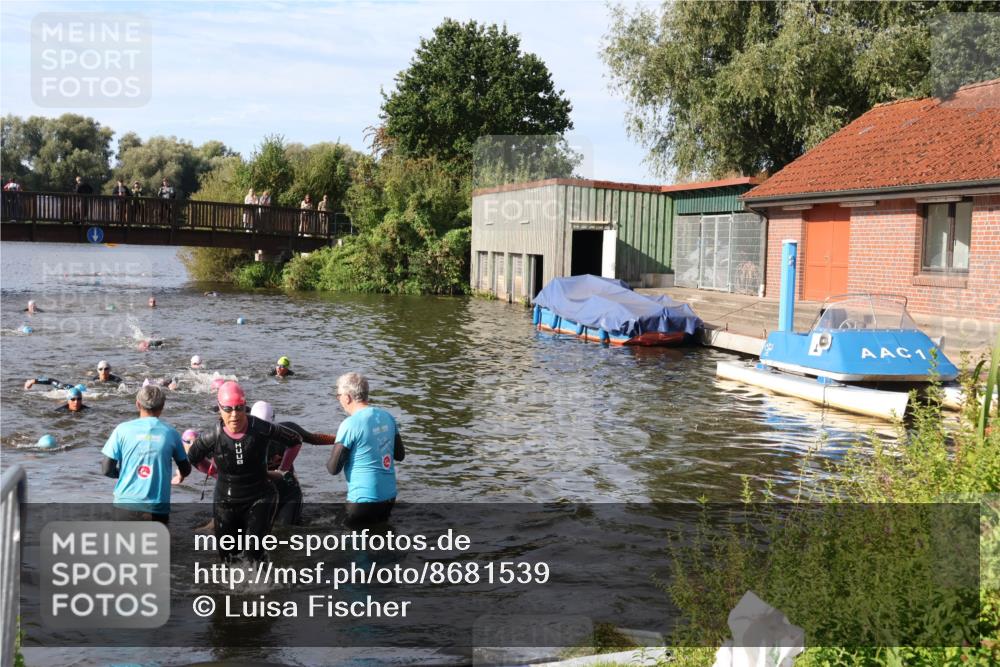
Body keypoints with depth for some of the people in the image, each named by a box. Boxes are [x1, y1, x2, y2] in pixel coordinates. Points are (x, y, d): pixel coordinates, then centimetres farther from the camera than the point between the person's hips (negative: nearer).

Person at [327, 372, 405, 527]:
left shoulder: (350, 425, -17)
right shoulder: (387, 417, 2)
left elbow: (333, 469, -12)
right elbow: (400, 455, 12)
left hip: (364, 499, -7)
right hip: (389, 496, 7)